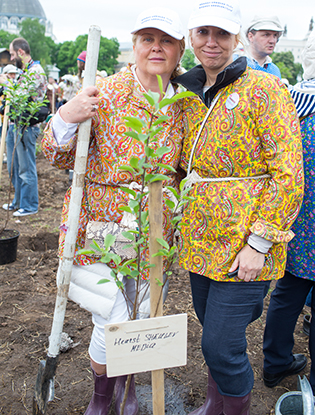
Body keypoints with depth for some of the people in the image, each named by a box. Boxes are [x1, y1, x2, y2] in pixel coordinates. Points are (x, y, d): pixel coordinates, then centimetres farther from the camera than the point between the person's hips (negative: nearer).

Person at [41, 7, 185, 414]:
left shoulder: (183, 104, 2)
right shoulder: (104, 93, -11)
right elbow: (61, 158, -8)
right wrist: (64, 118, -27)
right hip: (100, 223, -4)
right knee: (113, 323, -5)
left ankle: (127, 381, 48)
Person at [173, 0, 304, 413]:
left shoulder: (264, 89, -10)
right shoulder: (188, 95, 10)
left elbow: (288, 175, -15)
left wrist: (258, 243, -18)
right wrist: (176, 221, 14)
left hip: (242, 244, -6)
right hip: (201, 240, 6)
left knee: (221, 347, -1)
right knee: (213, 333, 21)